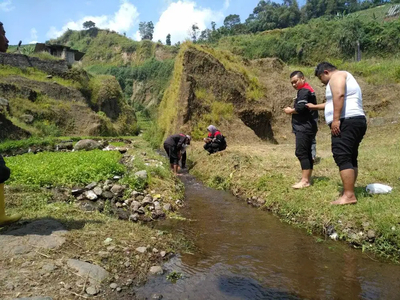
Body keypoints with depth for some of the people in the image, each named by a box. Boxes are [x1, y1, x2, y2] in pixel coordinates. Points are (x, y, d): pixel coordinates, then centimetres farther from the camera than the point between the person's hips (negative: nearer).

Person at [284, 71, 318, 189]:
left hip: (304, 128, -11)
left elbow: (301, 108, -23)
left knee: (301, 153, -12)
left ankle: (305, 180, -12)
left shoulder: (304, 90, -10)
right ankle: (307, 179, 14)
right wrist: (294, 109, 5)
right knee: (307, 153, 10)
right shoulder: (308, 90, 23)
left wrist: (290, 110, -6)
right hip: (307, 127, 11)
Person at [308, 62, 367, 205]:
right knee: (350, 158, 10)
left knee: (342, 157, -14)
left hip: (346, 122, -11)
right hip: (356, 121, 11)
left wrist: (335, 119, -26)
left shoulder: (336, 76, 0)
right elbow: (334, 103, 44)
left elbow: (339, 96, -20)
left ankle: (349, 195, -16)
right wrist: (315, 107, 52)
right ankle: (349, 192, 14)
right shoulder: (345, 79, 32)